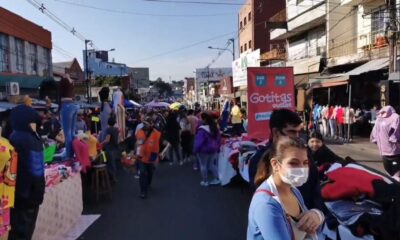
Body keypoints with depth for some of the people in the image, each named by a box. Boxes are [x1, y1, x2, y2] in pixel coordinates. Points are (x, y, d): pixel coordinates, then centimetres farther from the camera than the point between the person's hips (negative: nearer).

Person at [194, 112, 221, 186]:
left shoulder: (202, 129, -23)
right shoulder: (215, 128, 4)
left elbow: (199, 141, -25)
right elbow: (218, 138, 12)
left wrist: (196, 149, -16)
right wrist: (217, 148, 19)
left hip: (204, 150, -7)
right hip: (213, 149, 8)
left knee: (203, 165, 6)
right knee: (212, 164, 19)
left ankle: (205, 181, 13)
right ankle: (216, 179, 18)